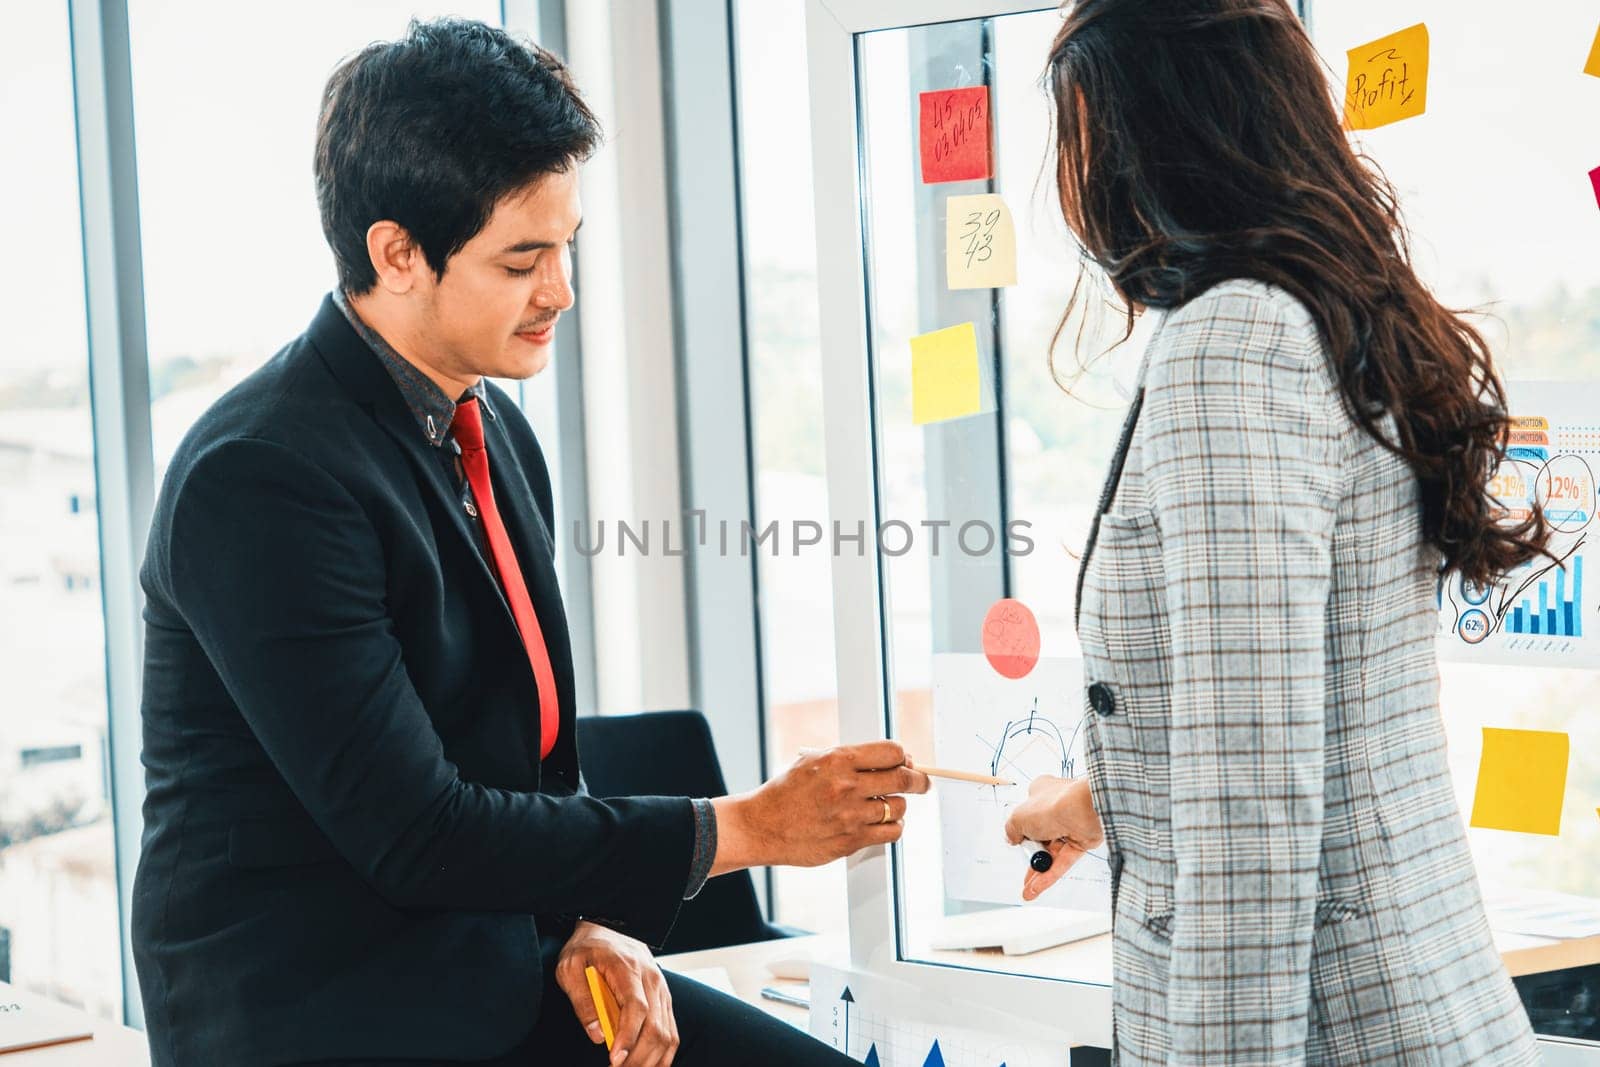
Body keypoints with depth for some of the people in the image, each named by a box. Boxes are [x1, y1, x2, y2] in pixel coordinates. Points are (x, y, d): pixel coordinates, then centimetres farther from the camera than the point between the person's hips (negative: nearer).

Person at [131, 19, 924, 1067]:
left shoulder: (495, 432, 8)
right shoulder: (261, 479, -19)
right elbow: (412, 832, -21)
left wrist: (589, 926, -2)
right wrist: (744, 829, -16)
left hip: (506, 978, 8)